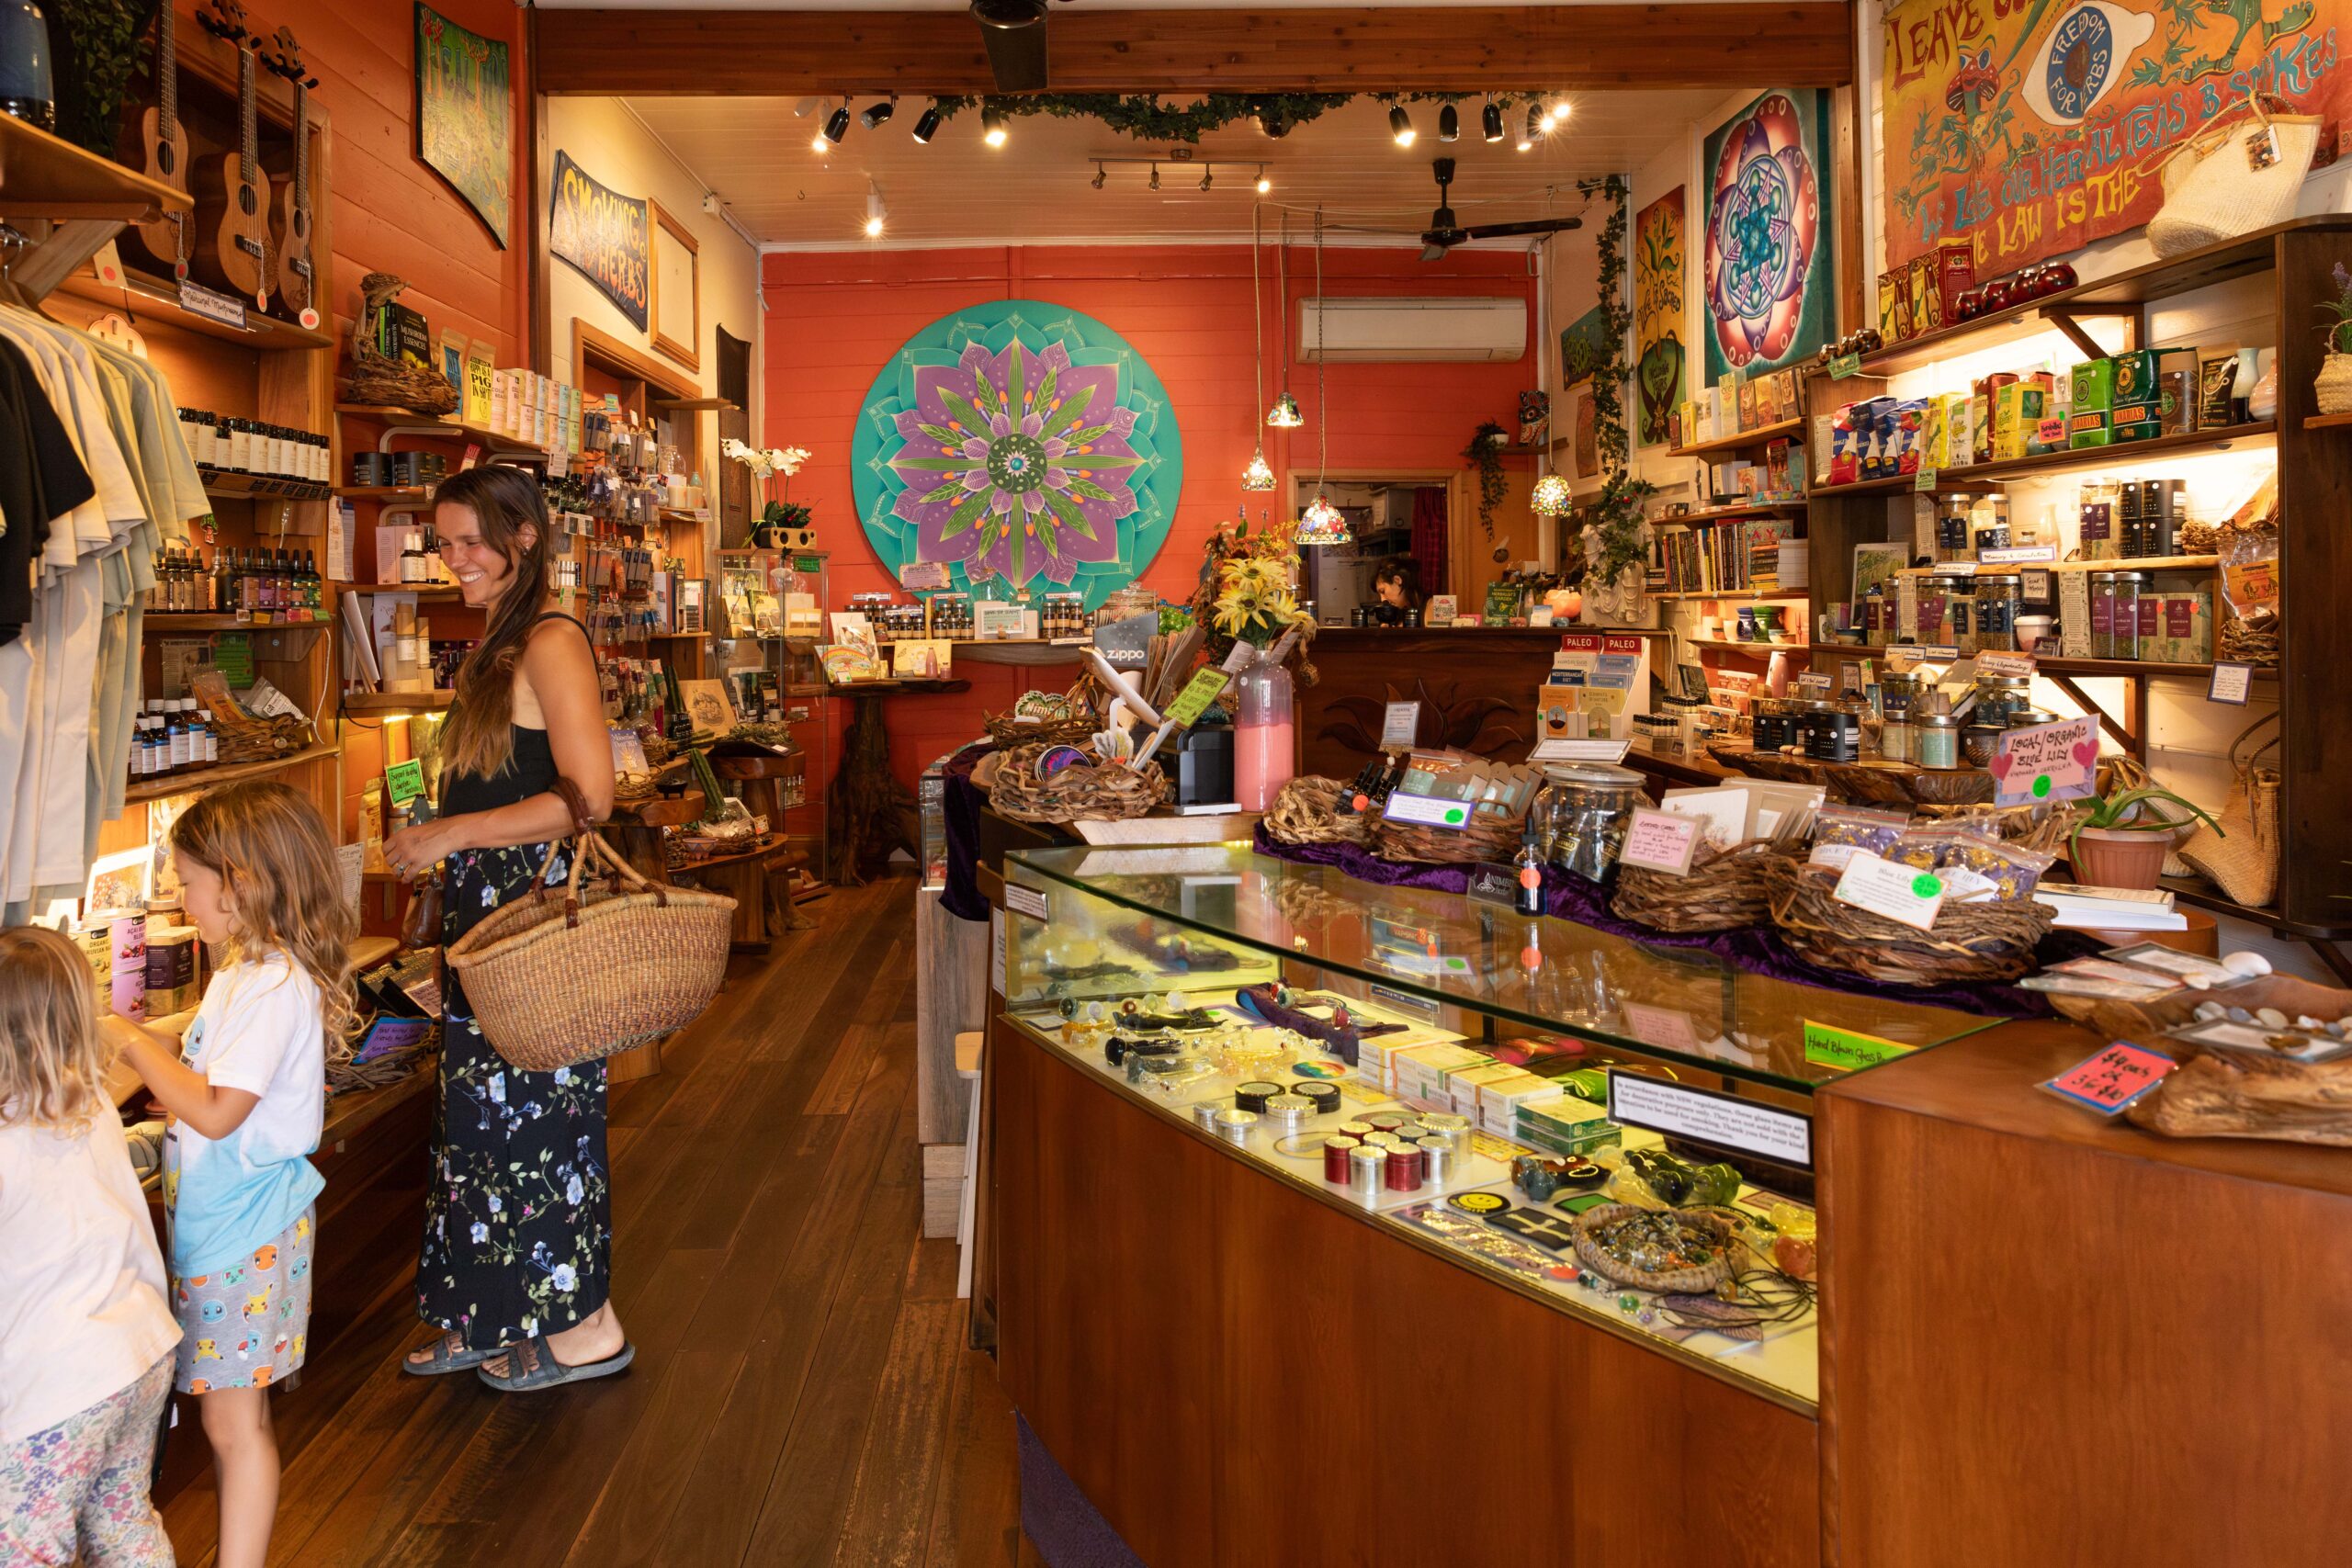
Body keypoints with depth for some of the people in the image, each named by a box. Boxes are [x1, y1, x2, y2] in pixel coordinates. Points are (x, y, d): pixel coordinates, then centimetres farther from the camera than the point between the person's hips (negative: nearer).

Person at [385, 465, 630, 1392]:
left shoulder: (552, 643, -14)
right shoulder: (496, 648, 15)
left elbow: (587, 794, -22)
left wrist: (453, 835, -17)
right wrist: (432, 842, 13)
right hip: (487, 911, 9)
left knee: (537, 1113, 0)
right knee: (488, 1114, 13)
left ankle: (583, 1326, 14)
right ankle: (497, 1320, 26)